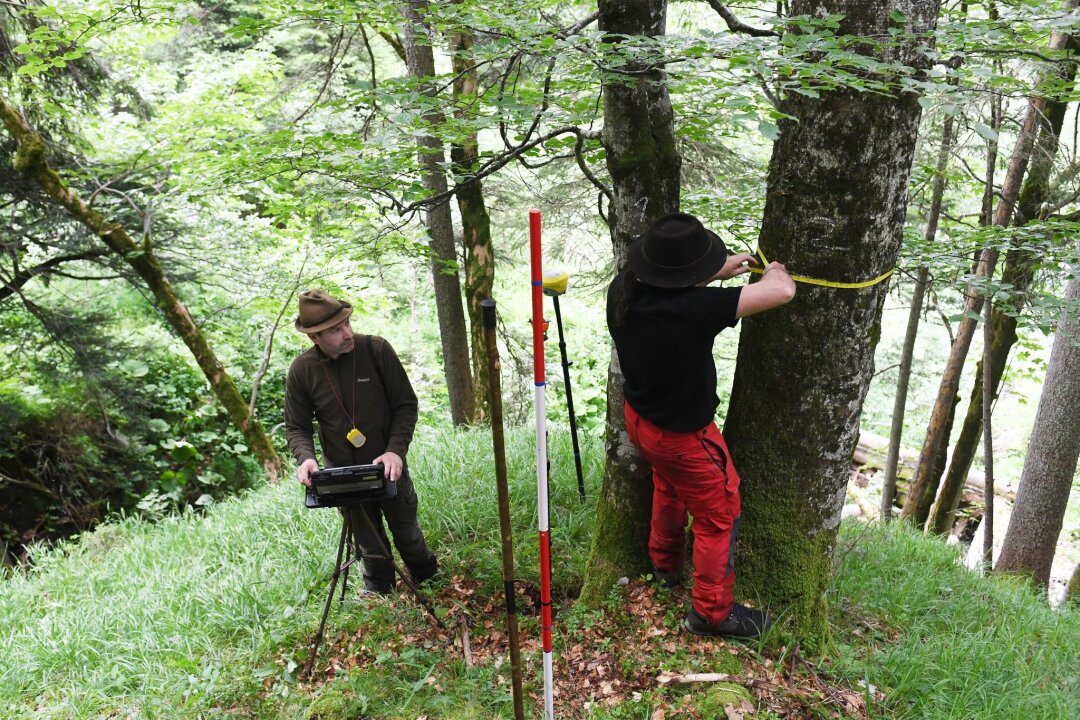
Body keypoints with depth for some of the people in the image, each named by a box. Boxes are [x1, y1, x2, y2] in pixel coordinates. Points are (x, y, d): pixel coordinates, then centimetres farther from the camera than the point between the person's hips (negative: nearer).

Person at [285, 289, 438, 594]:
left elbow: (406, 404, -11)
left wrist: (396, 450, -24)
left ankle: (429, 579, 46)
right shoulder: (301, 369, -11)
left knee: (407, 532, 18)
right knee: (369, 545, 18)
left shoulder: (376, 349, -16)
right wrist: (305, 457, -23)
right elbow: (296, 427, -2)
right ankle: (377, 591, 44)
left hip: (389, 467, -1)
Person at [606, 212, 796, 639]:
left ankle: (664, 564, 59)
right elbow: (783, 292, -35)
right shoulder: (691, 310, -38)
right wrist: (774, 271, -11)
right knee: (719, 517, 15)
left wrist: (718, 274, 4)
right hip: (683, 436, -8)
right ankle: (712, 612, 33)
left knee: (669, 487, 35)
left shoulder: (622, 290, -17)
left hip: (639, 416, 8)